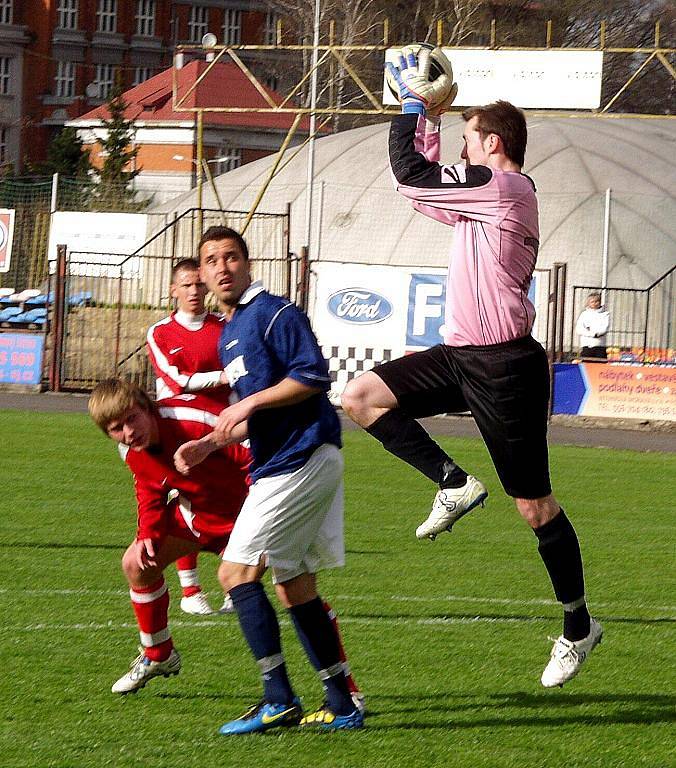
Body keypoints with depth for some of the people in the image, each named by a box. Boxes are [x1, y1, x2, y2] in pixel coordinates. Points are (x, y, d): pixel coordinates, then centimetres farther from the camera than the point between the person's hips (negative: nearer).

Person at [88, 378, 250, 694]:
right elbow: (150, 495, 6)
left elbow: (254, 452, -32)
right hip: (196, 510, 8)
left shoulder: (188, 420, -36)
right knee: (136, 563, 7)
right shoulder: (131, 452, -11)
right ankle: (157, 655, 28)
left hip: (241, 508, -8)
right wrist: (148, 535, -13)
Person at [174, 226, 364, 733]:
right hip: (277, 465, 10)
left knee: (237, 571, -12)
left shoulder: (273, 312, -8)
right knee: (295, 586, 10)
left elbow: (314, 375, -18)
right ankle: (342, 705, 12)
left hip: (302, 458, -10)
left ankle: (279, 699, -14)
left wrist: (251, 402, -18)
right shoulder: (228, 334, 22)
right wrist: (209, 444, 14)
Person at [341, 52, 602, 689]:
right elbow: (429, 187, 27)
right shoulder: (492, 194, 16)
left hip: (503, 367, -10)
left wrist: (411, 105, 0)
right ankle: (453, 483, 1)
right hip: (463, 356, 10)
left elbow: (410, 176, -13)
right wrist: (428, 117, 20)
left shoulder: (498, 186, -14)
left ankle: (578, 626, 11)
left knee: (533, 504, -1)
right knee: (361, 397, 0)